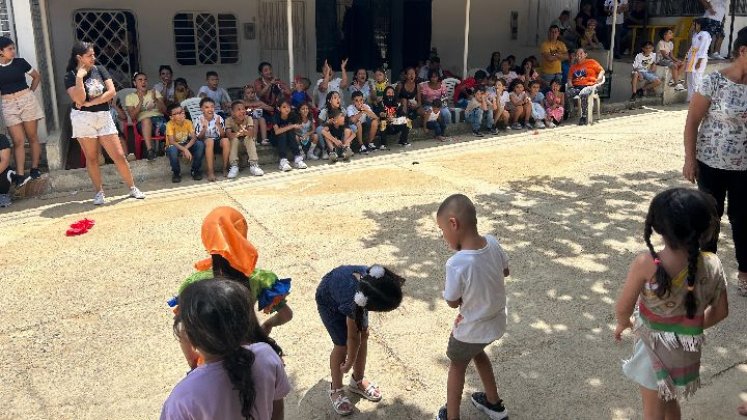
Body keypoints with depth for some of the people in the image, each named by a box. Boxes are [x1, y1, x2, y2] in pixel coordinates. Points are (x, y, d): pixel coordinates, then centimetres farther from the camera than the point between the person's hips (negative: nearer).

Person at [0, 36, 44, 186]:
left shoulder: (20, 62, -1)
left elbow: (37, 77, 12)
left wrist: (30, 92, 6)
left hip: (27, 102, 0)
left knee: (32, 137, 6)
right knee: (18, 141, -1)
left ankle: (35, 168, 15)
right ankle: (20, 175, -1)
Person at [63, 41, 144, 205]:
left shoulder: (100, 69, 5)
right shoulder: (70, 76, -4)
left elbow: (112, 92, -6)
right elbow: (79, 100, -17)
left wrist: (90, 103, -11)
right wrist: (80, 76, -19)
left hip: (104, 117, 2)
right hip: (83, 119, -2)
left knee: (119, 156, 0)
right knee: (91, 158, 5)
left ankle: (133, 188, 10)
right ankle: (99, 192, 16)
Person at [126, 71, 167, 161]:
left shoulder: (155, 92, 19)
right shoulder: (130, 97, 13)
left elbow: (164, 110, 7)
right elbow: (132, 117, 0)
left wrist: (155, 100, -10)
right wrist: (140, 102, -11)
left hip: (159, 118, 1)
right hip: (143, 123, -1)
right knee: (146, 119, -40)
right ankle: (150, 150, -44)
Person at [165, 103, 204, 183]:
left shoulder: (188, 122, -10)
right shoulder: (170, 124, -20)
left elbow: (194, 138, -17)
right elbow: (171, 142, -29)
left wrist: (186, 148, -34)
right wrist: (184, 150, -40)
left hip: (186, 145, 3)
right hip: (175, 146, -3)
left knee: (200, 144, -24)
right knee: (172, 149, -39)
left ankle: (195, 170, -6)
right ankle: (176, 172, -11)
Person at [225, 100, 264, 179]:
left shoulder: (248, 118, -19)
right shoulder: (229, 120, -20)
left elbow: (252, 133, -34)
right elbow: (228, 134, -35)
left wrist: (246, 132, -57)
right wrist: (237, 134, -55)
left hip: (247, 141, 1)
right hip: (235, 141, 0)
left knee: (249, 138, -30)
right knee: (234, 139, -31)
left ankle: (253, 164, -30)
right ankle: (234, 166, -29)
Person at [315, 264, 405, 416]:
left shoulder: (374, 277, -32)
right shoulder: (352, 303, -42)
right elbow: (353, 337, -24)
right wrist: (349, 363, -7)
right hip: (329, 300, -6)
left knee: (364, 335, 6)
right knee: (342, 344, -6)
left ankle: (358, 381, 27)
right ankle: (336, 389, 18)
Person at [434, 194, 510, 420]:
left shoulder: (456, 264, -34)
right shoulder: (492, 242, -15)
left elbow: (452, 302, -19)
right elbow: (505, 272, 4)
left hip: (472, 328, -6)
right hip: (496, 321, 6)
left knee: (457, 365, 21)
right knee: (477, 352, 34)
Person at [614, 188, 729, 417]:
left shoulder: (645, 264, -30)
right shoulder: (712, 265, -18)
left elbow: (622, 308, -19)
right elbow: (720, 311, -3)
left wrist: (623, 323, 4)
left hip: (654, 346, -3)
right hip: (687, 349, 4)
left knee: (653, 409, 18)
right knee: (670, 399, 29)